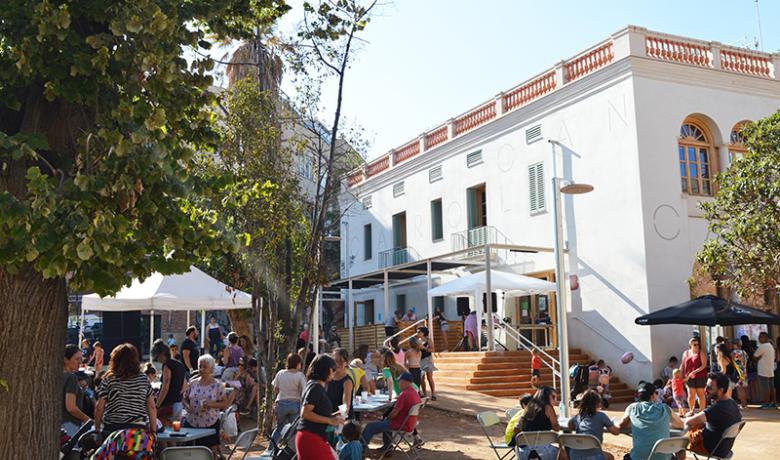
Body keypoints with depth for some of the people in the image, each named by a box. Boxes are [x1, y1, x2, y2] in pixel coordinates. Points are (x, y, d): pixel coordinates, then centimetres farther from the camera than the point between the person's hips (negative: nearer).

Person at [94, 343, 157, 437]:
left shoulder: (108, 380, -1)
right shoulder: (143, 379, 4)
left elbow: (99, 408, 0)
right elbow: (152, 407, 3)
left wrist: (97, 429, 12)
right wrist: (153, 430, 9)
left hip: (112, 429, -1)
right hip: (140, 428, 1)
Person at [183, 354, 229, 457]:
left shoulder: (217, 385, -6)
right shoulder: (192, 383, 4)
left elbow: (225, 403, -5)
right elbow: (185, 398, 14)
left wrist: (211, 404, -21)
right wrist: (187, 406, -8)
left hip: (210, 424, -4)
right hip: (191, 423, 4)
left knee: (212, 451, 0)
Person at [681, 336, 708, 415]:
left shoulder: (701, 353, -2)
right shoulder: (686, 353, 10)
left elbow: (704, 365, -11)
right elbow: (683, 365, 14)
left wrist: (694, 372, -20)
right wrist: (682, 376, 8)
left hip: (700, 377, -3)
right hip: (689, 378, 3)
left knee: (700, 395, 2)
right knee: (691, 395, 6)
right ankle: (691, 410, 20)